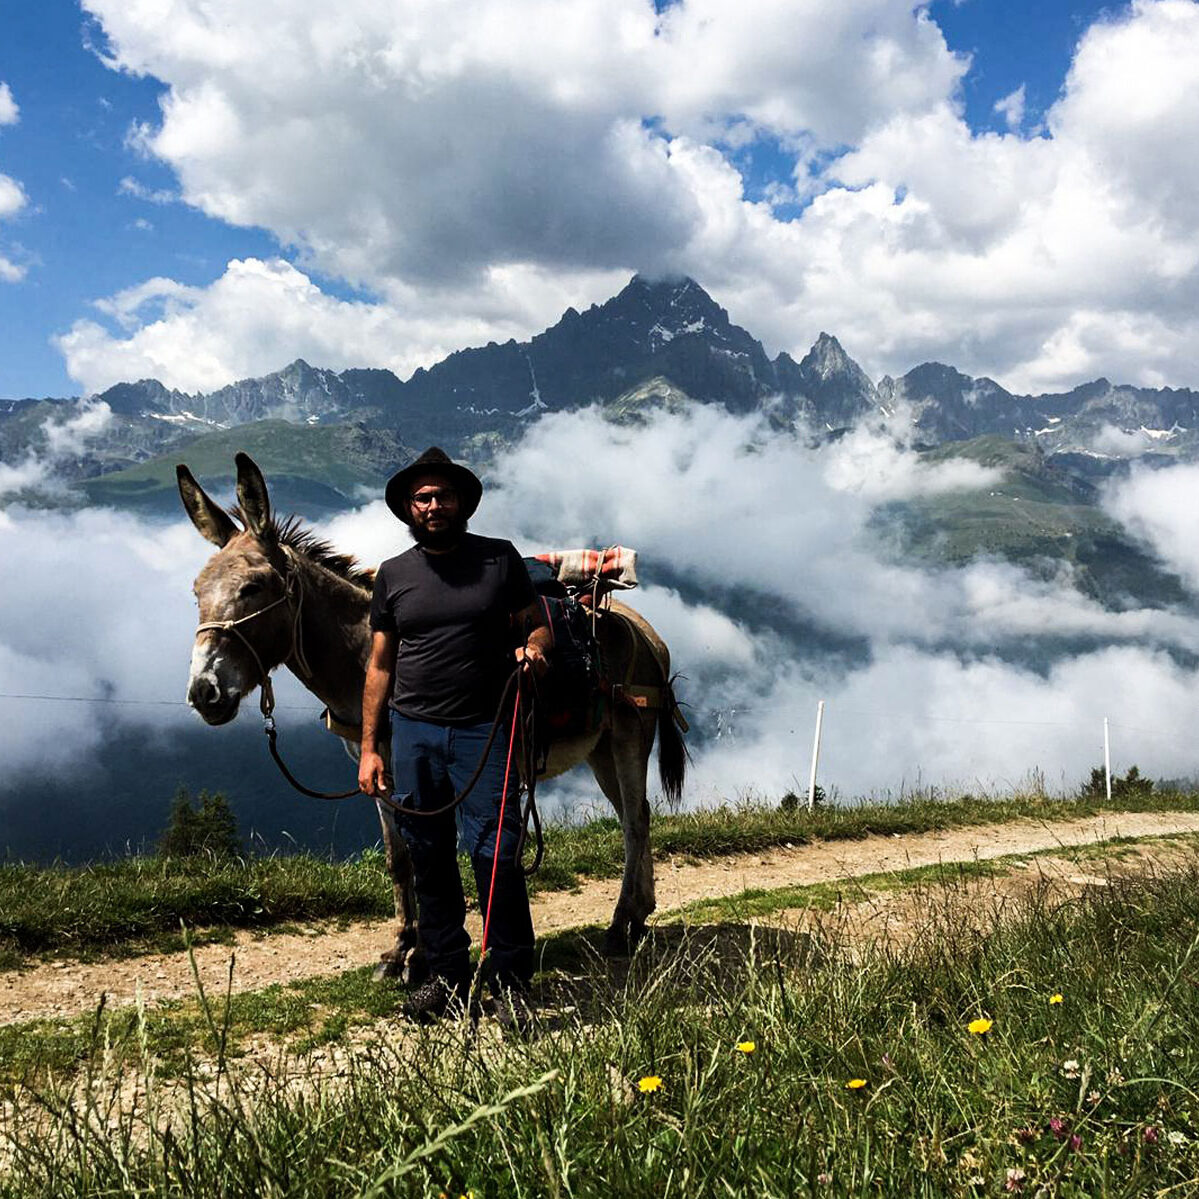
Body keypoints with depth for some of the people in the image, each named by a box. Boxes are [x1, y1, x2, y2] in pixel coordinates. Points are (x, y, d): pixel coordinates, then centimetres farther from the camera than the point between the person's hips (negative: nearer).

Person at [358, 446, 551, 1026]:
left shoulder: (501, 558, 4)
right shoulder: (392, 575, 10)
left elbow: (537, 623, 11)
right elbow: (379, 666, 11)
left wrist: (533, 646, -14)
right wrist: (368, 748, 6)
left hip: (484, 730, -3)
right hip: (413, 732, 3)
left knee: (494, 853, -7)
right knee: (429, 860, 9)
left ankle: (511, 979, 7)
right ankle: (446, 975, 22)